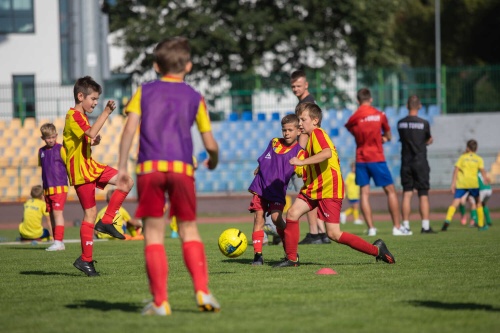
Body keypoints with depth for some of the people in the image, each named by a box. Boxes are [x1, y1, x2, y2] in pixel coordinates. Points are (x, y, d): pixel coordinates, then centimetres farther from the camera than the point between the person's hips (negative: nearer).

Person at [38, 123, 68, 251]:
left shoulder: (60, 149, -5)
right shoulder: (41, 151, 12)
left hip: (59, 187, -6)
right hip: (47, 189, 6)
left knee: (57, 212, -13)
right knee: (51, 214, 8)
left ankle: (58, 242, -15)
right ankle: (58, 243, 14)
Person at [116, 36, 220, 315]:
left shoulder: (144, 92, 14)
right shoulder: (195, 98, 14)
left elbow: (130, 127, 0)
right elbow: (210, 144, 11)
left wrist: (122, 166, 0)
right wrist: (213, 161, 32)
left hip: (149, 167, 0)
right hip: (182, 167, 0)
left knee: (154, 234, 1)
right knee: (189, 231, 10)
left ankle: (160, 302, -2)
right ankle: (202, 291, -4)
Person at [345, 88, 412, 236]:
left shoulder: (353, 118, -1)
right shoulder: (380, 115, -2)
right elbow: (388, 136, 10)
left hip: (361, 159, 1)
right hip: (377, 159, -1)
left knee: (364, 193, 3)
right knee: (390, 191, 7)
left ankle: (371, 228, -5)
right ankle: (397, 227, 3)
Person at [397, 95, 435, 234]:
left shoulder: (401, 123, 1)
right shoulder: (423, 123, -8)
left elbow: (402, 139, 11)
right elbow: (429, 140, 6)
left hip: (406, 163, 3)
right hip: (420, 162, -3)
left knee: (406, 194, 5)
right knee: (423, 195, 0)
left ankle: (405, 226, 2)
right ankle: (425, 226, -4)